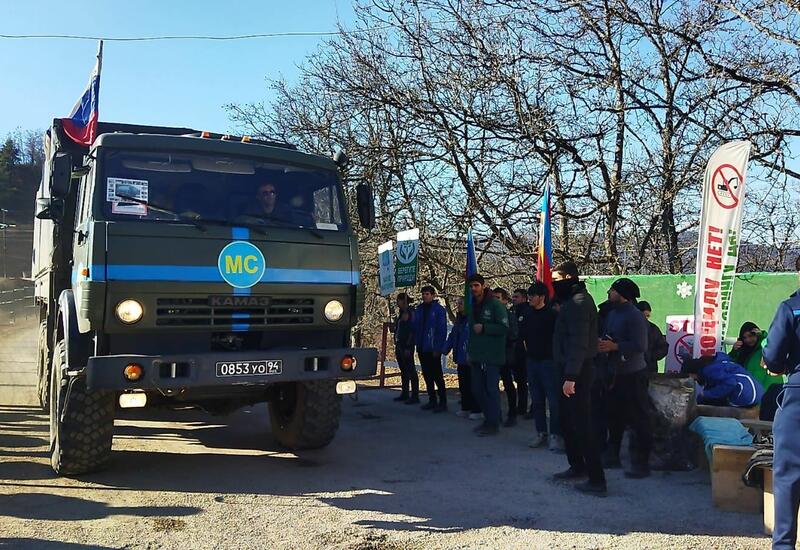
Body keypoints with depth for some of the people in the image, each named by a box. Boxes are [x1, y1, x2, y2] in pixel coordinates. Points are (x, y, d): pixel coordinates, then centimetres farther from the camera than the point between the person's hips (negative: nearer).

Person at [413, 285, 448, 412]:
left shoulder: (439, 310, -8)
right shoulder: (419, 310, 11)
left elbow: (442, 330, -12)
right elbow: (415, 328, 14)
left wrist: (438, 348, -16)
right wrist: (417, 344, 3)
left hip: (433, 349, -7)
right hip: (422, 349, 7)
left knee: (437, 376, -3)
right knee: (427, 375, 12)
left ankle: (442, 402, 3)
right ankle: (432, 400, 20)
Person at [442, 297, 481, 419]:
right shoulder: (459, 320, 15)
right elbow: (452, 336, 19)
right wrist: (445, 349, 11)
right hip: (461, 358, 9)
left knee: (472, 385, -2)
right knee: (463, 385, 14)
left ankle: (477, 410, 6)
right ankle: (466, 408, 23)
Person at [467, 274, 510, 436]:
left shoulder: (496, 305, -8)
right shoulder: (473, 307, 16)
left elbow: (504, 328, -15)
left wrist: (484, 328, -18)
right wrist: (469, 351, 20)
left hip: (492, 356, -8)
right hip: (477, 356, 8)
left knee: (492, 389, -4)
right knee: (478, 389, 11)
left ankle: (493, 424, 5)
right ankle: (488, 419, 24)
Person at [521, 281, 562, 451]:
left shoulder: (552, 315, -11)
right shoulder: (528, 314, 8)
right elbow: (522, 335, 15)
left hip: (548, 361, -7)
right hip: (532, 360, 7)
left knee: (553, 399, -5)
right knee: (536, 400, 12)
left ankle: (556, 435, 2)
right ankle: (541, 433, 21)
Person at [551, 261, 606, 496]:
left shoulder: (578, 302, -16)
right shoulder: (573, 300, 15)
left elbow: (578, 342, -23)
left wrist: (571, 376, -26)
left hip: (577, 372, -10)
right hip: (571, 371, 10)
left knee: (581, 424, -7)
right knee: (566, 419, 19)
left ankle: (596, 480, -2)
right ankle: (577, 466, 31)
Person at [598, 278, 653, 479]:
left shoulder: (635, 316, -16)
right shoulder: (612, 313, 11)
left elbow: (640, 346, -22)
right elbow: (607, 336, 18)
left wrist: (614, 346, -22)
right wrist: (601, 344, -5)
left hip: (633, 374, -9)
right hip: (615, 373, 9)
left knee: (639, 419, -1)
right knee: (614, 417, 17)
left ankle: (642, 464, 5)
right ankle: (612, 456, 29)